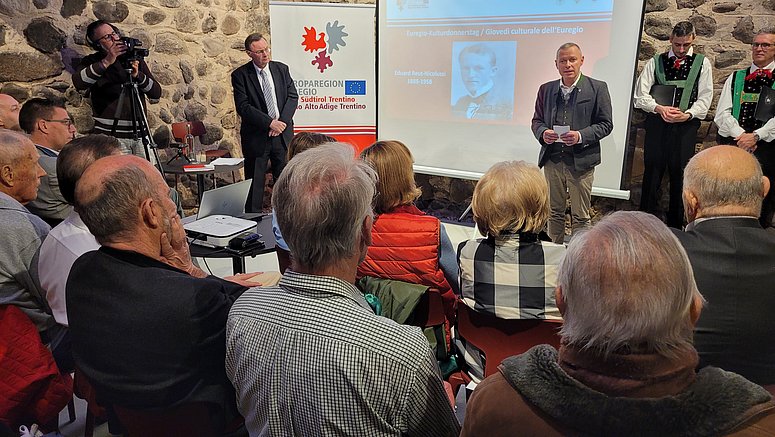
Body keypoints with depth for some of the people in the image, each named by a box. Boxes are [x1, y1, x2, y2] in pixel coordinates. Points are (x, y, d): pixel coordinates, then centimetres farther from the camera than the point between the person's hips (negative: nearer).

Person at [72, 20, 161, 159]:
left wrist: (138, 75, -10)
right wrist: (106, 62, -22)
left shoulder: (136, 59, 14)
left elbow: (156, 93, 7)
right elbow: (78, 82, -17)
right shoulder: (91, 61, 6)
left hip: (140, 135, 3)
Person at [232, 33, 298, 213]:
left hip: (283, 134, 3)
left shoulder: (282, 69, 7)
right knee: (254, 183, 4)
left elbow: (293, 96, 3)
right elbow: (243, 107, -12)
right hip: (256, 137, -3)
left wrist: (282, 121, -11)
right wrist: (269, 123, -19)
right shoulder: (240, 75, -4)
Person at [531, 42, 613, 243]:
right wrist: (543, 133, -8)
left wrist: (581, 136, -18)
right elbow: (536, 120, 14)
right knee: (554, 213, 13)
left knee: (580, 217, 3)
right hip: (552, 159, 4)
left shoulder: (597, 88, -1)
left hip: (580, 161, -3)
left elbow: (605, 124, -2)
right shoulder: (546, 89, 10)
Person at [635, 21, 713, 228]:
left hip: (686, 125, 0)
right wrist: (659, 108, -17)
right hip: (657, 124, 0)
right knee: (652, 171, 4)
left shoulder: (702, 63, 7)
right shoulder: (655, 62, 6)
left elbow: (705, 98, 2)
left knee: (679, 174, 6)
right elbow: (640, 95, -1)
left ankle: (675, 224, 19)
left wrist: (688, 114, -16)